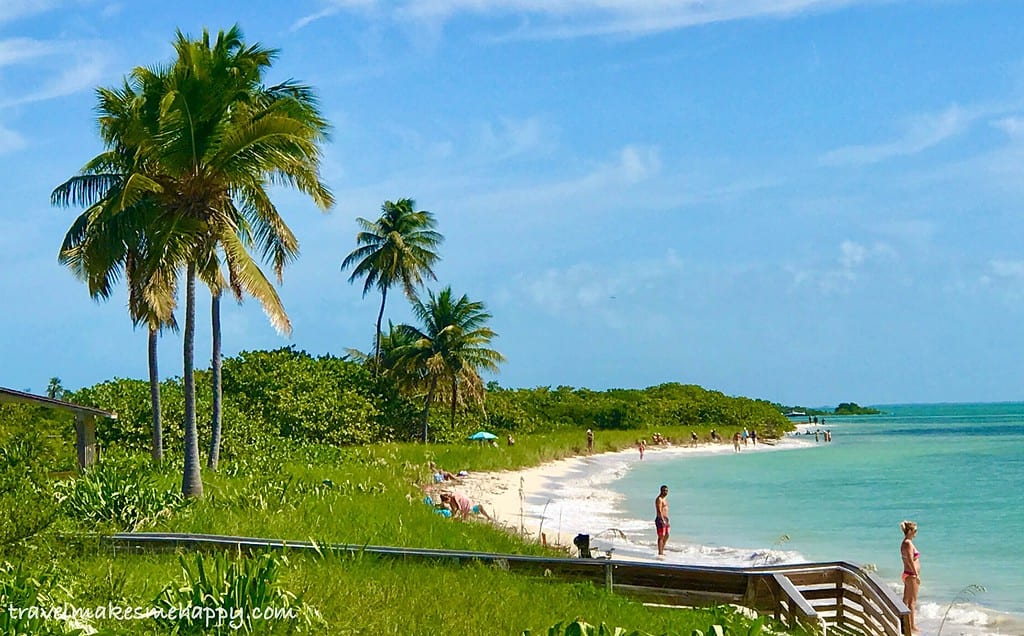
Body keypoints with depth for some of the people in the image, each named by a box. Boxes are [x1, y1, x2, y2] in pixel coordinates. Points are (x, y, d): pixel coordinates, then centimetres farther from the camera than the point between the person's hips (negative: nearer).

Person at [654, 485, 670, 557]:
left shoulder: (665, 498, 16)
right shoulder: (659, 499, -14)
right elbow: (659, 510, -23)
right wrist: (663, 520, -30)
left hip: (665, 519, 10)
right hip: (660, 519, -10)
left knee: (666, 536, 16)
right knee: (661, 537, -8)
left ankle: (662, 551, 27)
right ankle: (660, 553, -6)